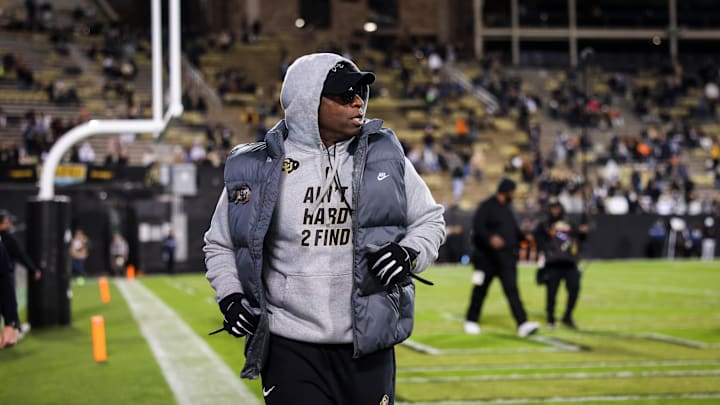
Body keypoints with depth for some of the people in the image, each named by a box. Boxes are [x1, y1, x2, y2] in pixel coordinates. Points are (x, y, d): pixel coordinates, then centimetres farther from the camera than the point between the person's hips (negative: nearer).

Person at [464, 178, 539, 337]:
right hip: (487, 257, -6)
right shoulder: (487, 206, -8)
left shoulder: (507, 207, 16)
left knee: (512, 289, -5)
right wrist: (490, 238, -36)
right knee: (480, 290, 6)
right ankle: (471, 321, 24)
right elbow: (477, 226, -20)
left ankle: (523, 324, -16)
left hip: (507, 257, 6)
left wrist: (524, 236, 9)